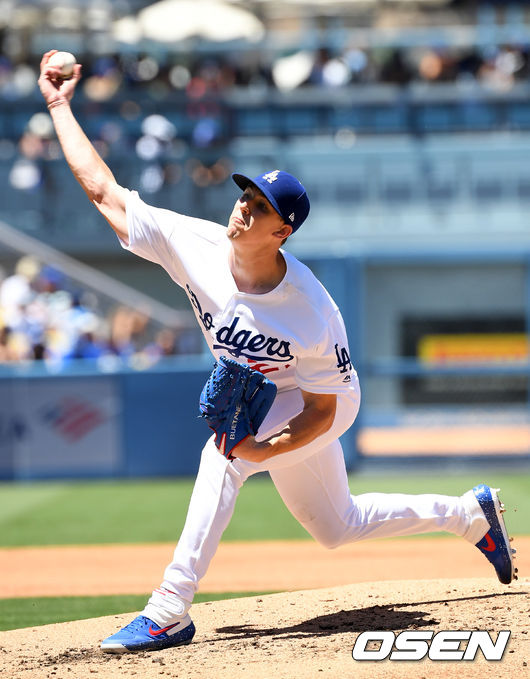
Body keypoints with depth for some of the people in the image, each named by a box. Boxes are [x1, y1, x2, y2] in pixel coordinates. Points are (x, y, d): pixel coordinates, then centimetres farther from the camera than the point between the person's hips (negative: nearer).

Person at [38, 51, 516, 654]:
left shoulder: (313, 315, -35)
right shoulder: (195, 245, -25)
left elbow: (322, 412, -24)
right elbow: (104, 190, -20)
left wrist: (268, 449, -41)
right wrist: (60, 107, -21)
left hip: (310, 409, -7)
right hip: (257, 399, 7)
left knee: (224, 452, -33)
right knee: (337, 527, 20)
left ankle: (169, 612, -33)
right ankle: (470, 513, 41)